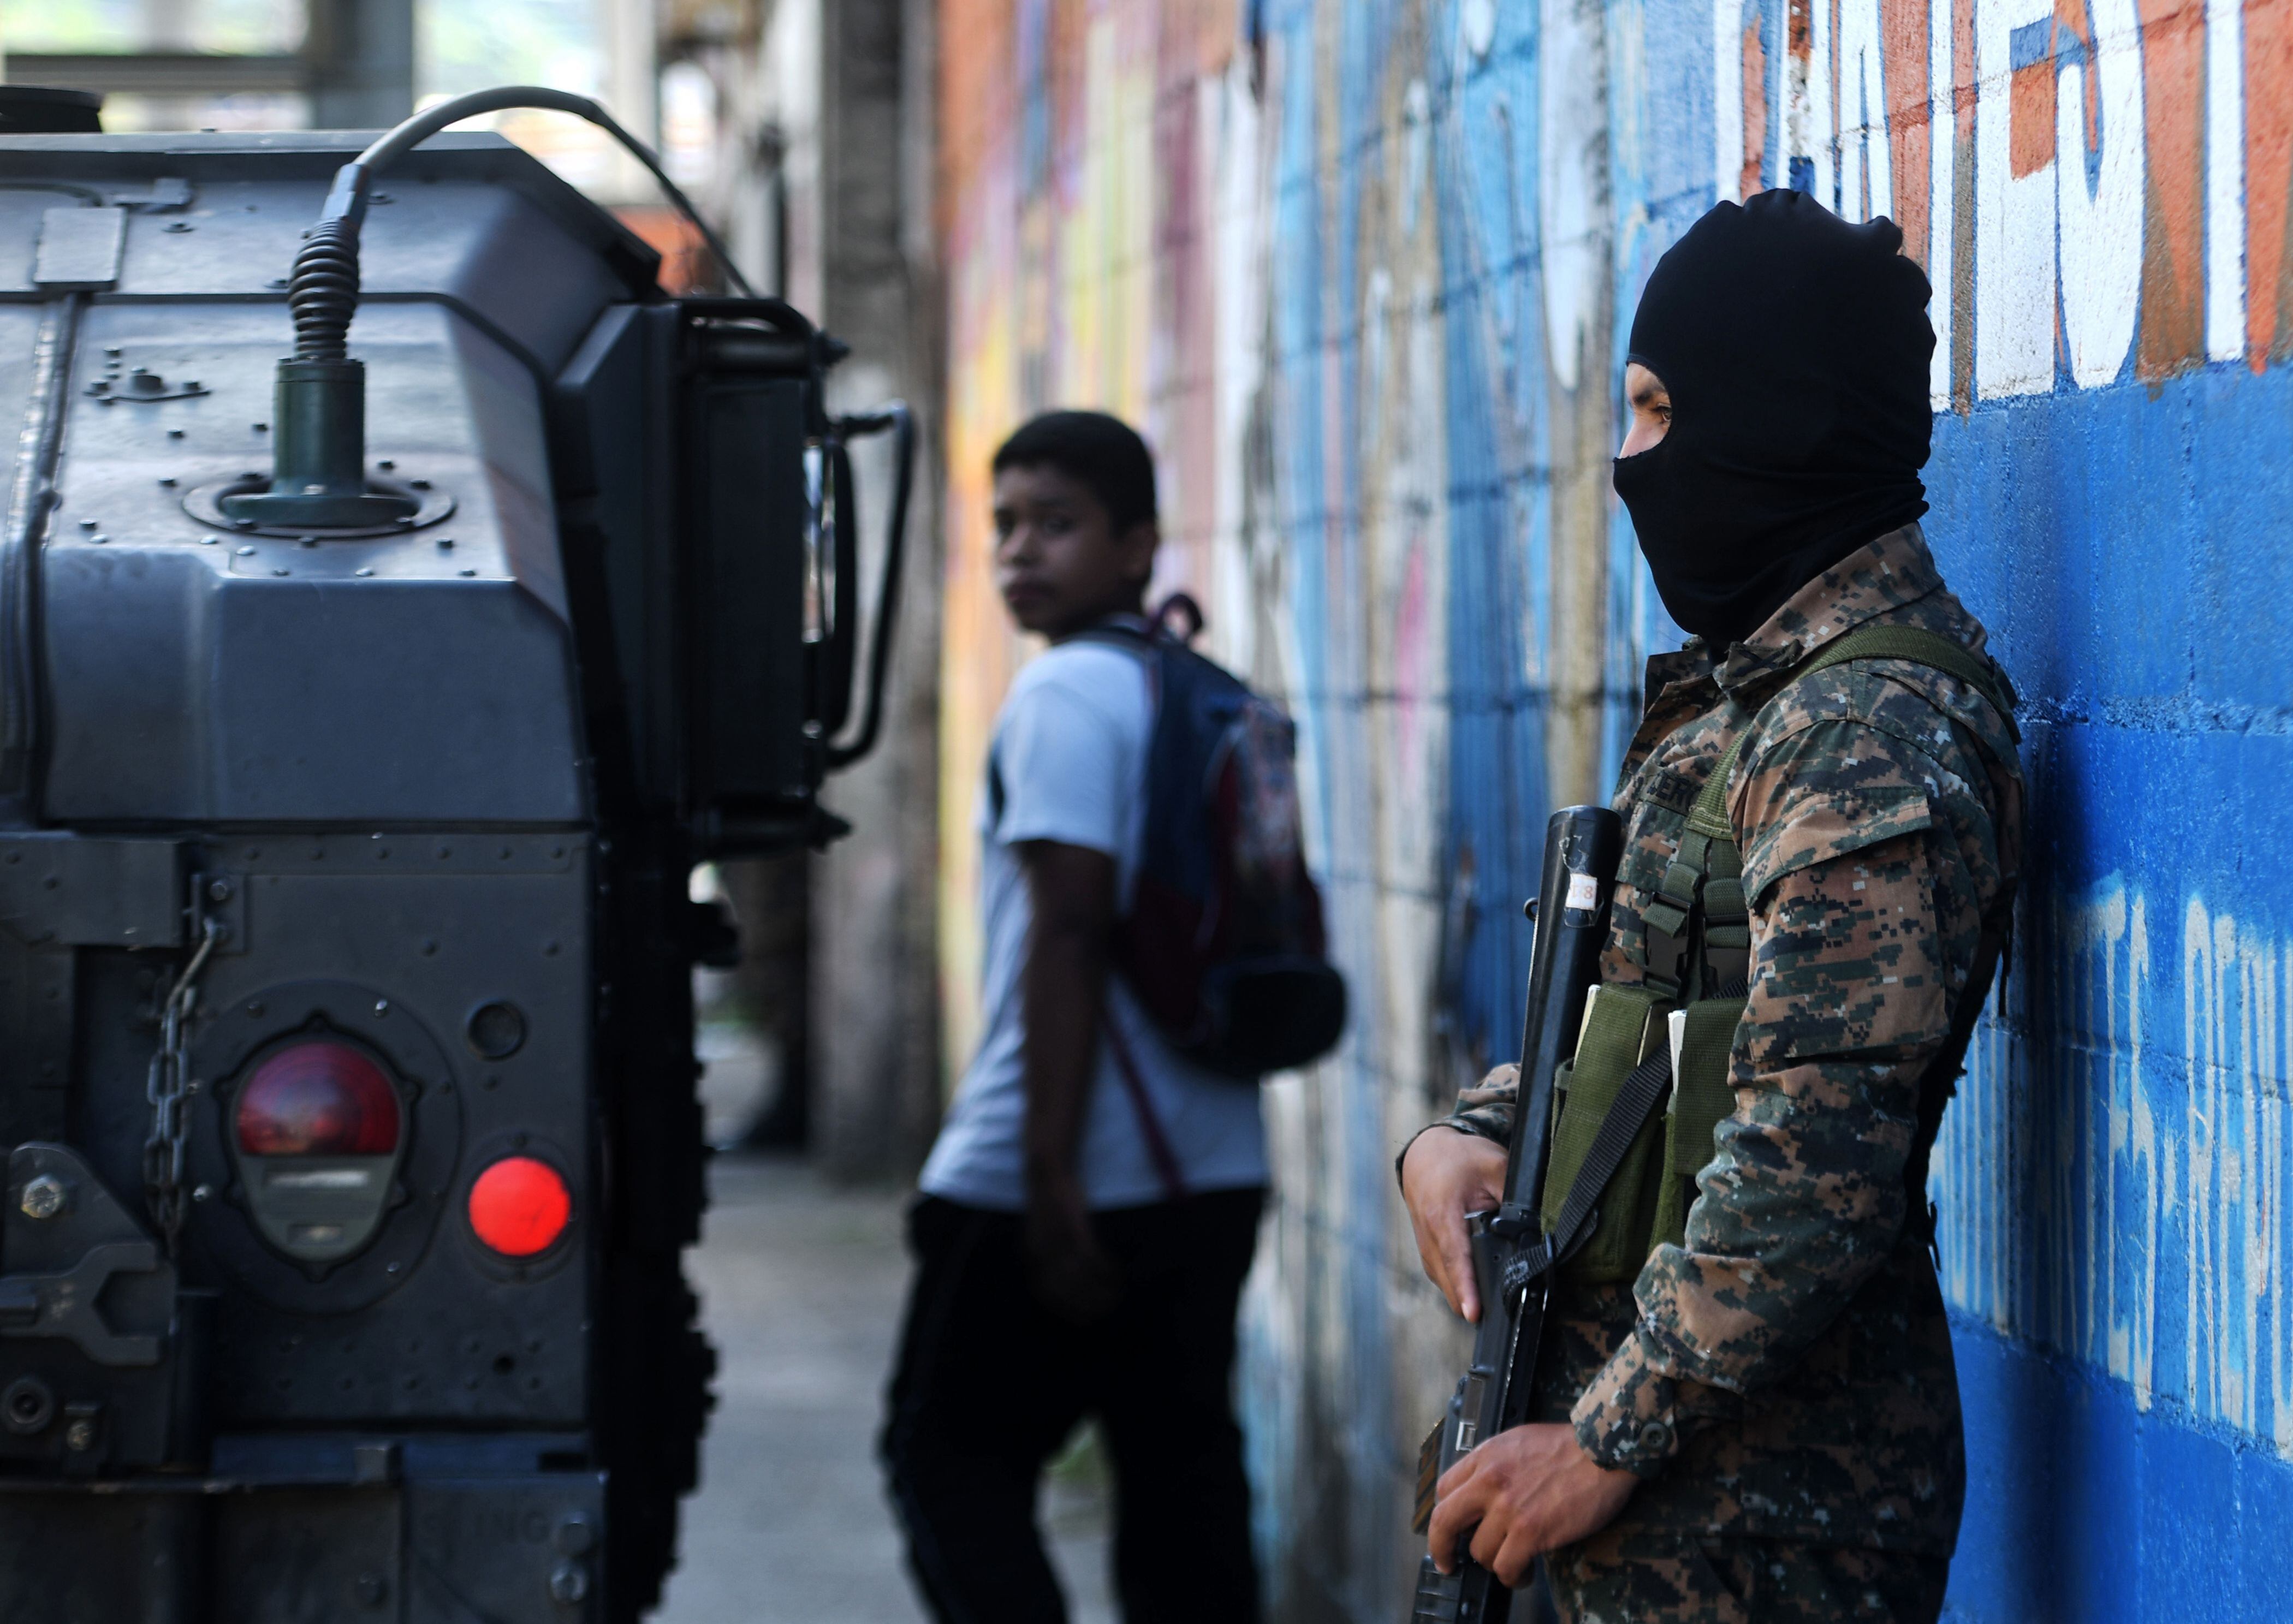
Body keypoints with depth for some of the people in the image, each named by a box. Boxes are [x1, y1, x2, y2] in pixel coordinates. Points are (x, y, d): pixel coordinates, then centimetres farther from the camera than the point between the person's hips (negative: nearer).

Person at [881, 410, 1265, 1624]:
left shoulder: (1067, 693, -11)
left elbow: (1070, 931, -19)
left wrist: (1051, 1175, -21)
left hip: (1069, 1174, -8)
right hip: (1212, 1175, 8)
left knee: (950, 1452, 2)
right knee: (1181, 1473, 8)